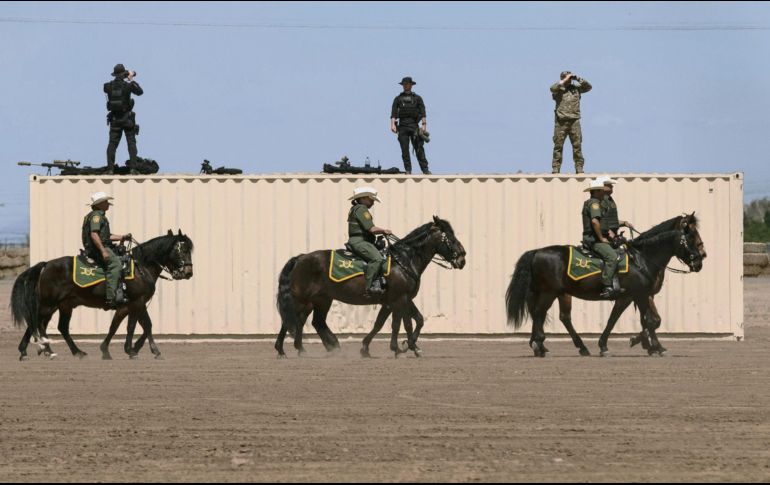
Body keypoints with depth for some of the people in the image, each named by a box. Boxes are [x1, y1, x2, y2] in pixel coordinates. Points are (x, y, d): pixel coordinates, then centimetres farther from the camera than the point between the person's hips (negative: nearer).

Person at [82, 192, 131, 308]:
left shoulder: (101, 215, 26)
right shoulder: (96, 215, -8)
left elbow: (106, 236, 29)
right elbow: (94, 234, -21)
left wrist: (122, 237, 17)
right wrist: (103, 251, -29)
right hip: (97, 249, -11)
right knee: (115, 263, -29)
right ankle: (111, 298, -41)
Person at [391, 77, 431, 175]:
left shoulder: (417, 98, 12)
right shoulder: (398, 98, 14)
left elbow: (422, 112, 4)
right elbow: (393, 113, 6)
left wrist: (424, 125, -8)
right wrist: (393, 124, -9)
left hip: (414, 125, -1)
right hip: (402, 126, 1)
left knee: (419, 148, -7)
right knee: (405, 150, -4)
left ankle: (425, 169, -8)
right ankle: (408, 170, -1)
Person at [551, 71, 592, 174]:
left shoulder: (576, 88, 13)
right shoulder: (559, 90, 3)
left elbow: (588, 86, 10)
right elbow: (552, 88, -17)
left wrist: (578, 79, 1)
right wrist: (564, 81, -12)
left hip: (574, 121, 2)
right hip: (561, 121, -2)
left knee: (577, 145, 0)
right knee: (558, 145, -1)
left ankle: (579, 168, 3)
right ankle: (556, 168, 1)